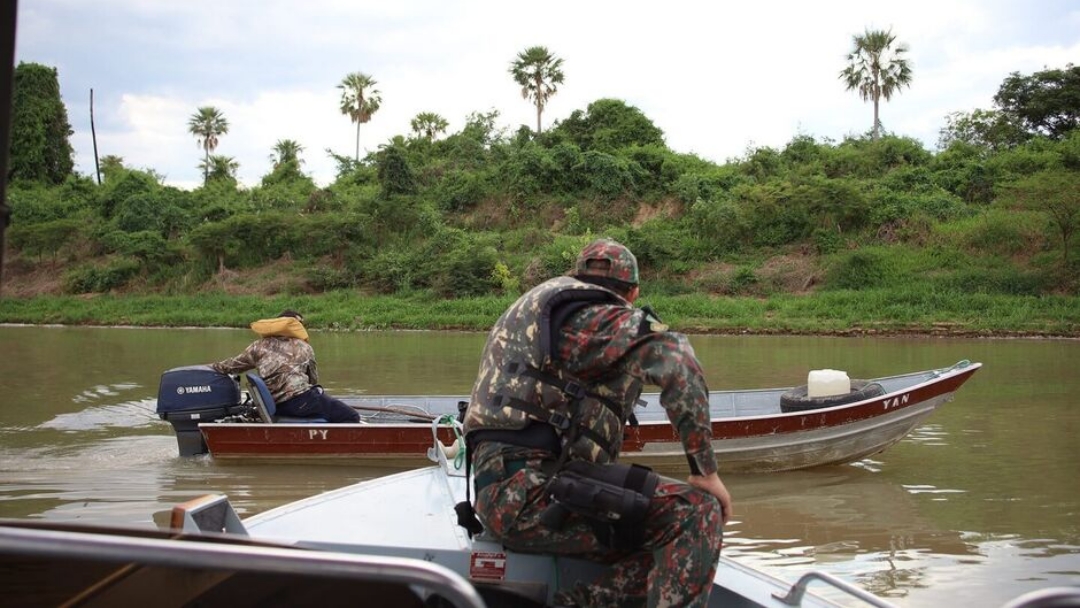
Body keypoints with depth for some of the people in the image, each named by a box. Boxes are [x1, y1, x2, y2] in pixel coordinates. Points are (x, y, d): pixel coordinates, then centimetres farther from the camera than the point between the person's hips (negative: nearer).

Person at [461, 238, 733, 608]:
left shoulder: (534, 307, 28)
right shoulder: (602, 317, -1)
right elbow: (672, 356, -20)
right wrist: (705, 471, -13)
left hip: (503, 499, 9)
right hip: (533, 492, -9)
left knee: (658, 557, 7)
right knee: (697, 513, -13)